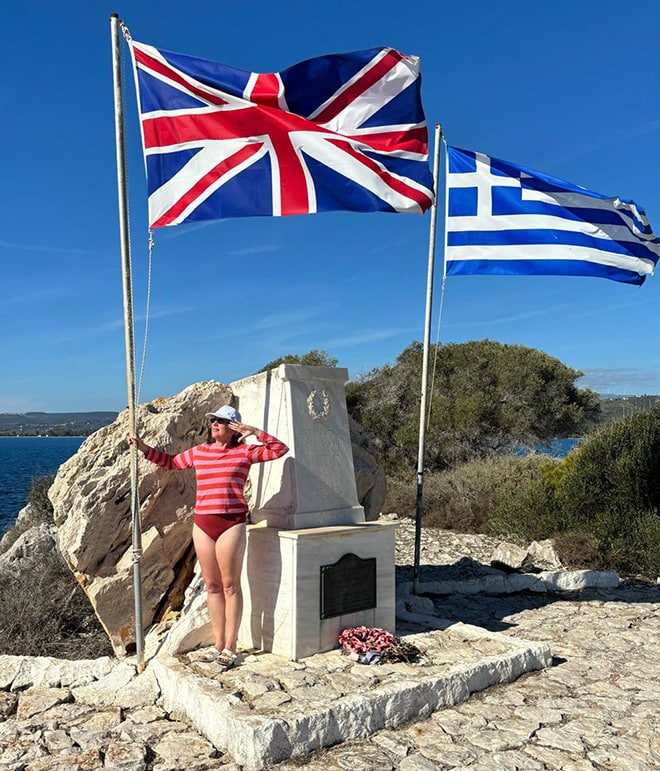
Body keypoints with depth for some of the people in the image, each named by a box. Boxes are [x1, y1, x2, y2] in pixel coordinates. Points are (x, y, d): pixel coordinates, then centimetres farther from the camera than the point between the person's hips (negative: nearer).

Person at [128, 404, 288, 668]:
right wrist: (143, 447, 19)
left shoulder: (244, 452, 0)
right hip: (202, 524, 5)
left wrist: (255, 432, -11)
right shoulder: (198, 452, 12)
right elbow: (170, 462, 27)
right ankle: (218, 644, 22)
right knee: (212, 586, 11)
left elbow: (280, 449, -3)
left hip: (231, 523, -4)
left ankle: (230, 648, 13)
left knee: (230, 585, 2)